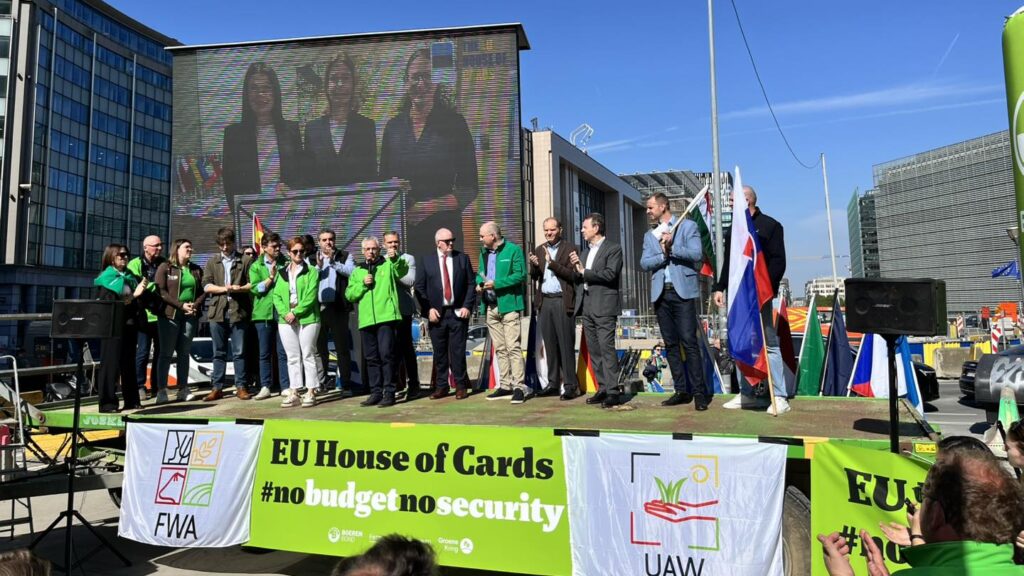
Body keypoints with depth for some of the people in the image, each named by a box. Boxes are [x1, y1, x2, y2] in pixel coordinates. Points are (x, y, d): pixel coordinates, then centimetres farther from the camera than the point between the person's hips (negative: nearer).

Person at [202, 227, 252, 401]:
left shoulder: (244, 261, 8)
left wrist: (240, 288, -14)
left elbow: (252, 284, 4)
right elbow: (206, 286, 5)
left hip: (238, 311, -2)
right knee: (219, 352, 7)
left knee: (239, 352, 2)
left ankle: (240, 387, 8)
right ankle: (217, 388, 13)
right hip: (217, 311, 2)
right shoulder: (212, 262, 13)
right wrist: (224, 288, -11)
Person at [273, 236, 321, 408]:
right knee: (292, 357, 9)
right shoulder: (282, 273, 13)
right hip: (286, 320, 4)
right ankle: (293, 392, 15)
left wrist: (295, 312, -15)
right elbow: (276, 296, 6)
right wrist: (285, 313, -10)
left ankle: (311, 392, 7)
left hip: (307, 319, -4)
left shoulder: (311, 271, -1)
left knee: (308, 355, 1)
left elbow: (310, 296, -10)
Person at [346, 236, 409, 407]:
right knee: (371, 358, 8)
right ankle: (376, 392, 16)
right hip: (366, 319, 5)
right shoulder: (357, 271, 20)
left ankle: (389, 393, -3)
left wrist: (395, 258, -31)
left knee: (386, 354, -9)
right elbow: (349, 294, 12)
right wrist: (362, 284, -3)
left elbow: (402, 270, -13)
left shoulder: (388, 265, 8)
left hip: (386, 316, -4)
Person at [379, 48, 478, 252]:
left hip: (442, 227, -2)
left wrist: (432, 206, -17)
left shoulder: (454, 123, -1)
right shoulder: (393, 126, 9)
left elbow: (469, 188, -2)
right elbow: (383, 180, 15)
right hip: (400, 228, 3)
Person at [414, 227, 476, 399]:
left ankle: (461, 387, 11)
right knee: (439, 352, 5)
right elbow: (420, 288, 3)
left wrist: (467, 306, -5)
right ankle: (441, 387, 16)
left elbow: (471, 284, 6)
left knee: (458, 351, 1)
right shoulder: (426, 261, 6)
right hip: (437, 313, 0)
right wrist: (428, 309, -7)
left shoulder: (463, 258, 8)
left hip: (458, 312, 0)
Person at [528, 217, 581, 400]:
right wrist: (534, 265, -11)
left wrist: (552, 262, -18)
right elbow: (534, 277, 10)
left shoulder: (569, 248, -2)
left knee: (566, 344, -3)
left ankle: (570, 385, 3)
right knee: (550, 344, 10)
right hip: (544, 301, 5)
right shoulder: (539, 250, 15)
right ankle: (553, 383, 18)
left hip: (562, 301, -5)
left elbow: (572, 275, -10)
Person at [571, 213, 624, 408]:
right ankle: (602, 389, 14)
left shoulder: (613, 248, -1)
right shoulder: (585, 251, 21)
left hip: (604, 306, -7)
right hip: (586, 306, 7)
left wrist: (584, 271, -9)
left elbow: (610, 274, -15)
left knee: (606, 348, -10)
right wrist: (576, 267, -1)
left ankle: (613, 391, -6)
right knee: (594, 350, 7)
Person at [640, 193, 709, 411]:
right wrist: (662, 254, -11)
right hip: (661, 294, 5)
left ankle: (699, 392, -2)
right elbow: (644, 263, 4)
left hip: (682, 292, -5)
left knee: (689, 342, -9)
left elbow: (696, 255, -8)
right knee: (671, 344, 6)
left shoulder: (687, 226, 4)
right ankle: (682, 391, 13)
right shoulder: (649, 236, 17)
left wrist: (672, 246, -14)